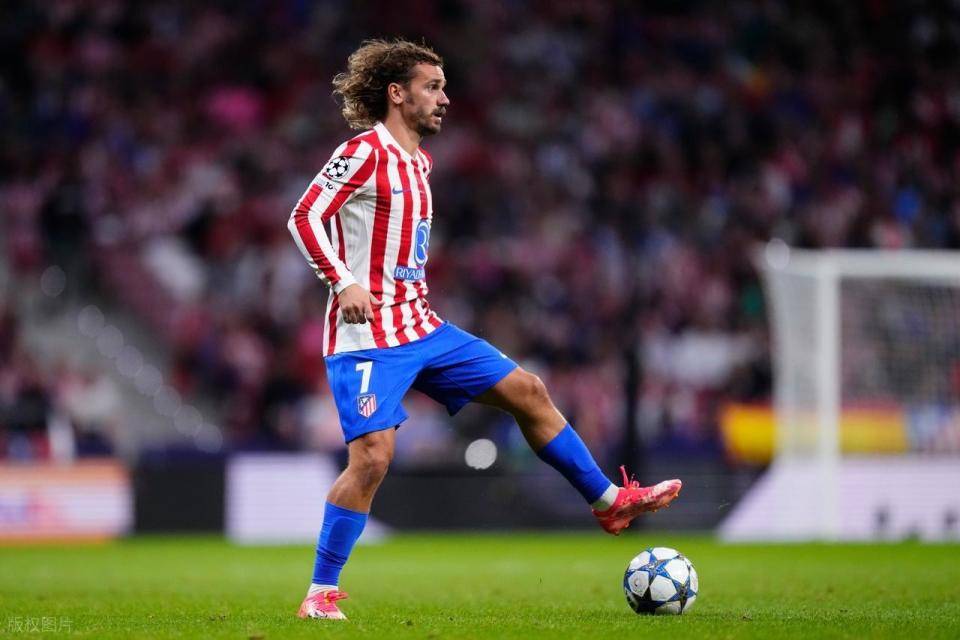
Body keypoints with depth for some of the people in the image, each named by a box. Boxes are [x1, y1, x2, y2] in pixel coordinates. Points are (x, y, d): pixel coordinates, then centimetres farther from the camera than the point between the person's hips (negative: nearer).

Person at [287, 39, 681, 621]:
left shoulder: (420, 161, 16)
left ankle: (609, 501, 20)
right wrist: (343, 282, -26)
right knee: (373, 454, -19)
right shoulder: (365, 152, -10)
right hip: (369, 337, -9)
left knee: (526, 390, 9)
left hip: (421, 328, 9)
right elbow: (305, 218, -16)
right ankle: (321, 594, -10)